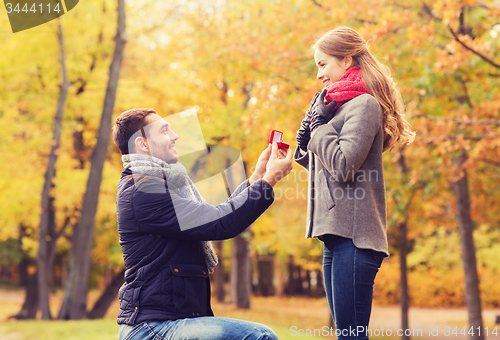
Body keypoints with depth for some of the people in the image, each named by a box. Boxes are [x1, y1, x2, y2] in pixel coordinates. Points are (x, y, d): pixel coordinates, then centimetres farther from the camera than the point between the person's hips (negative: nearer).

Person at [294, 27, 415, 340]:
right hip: (337, 233, 10)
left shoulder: (364, 104, -6)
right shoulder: (340, 106, 21)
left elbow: (343, 165, -18)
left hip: (354, 235, -10)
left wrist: (319, 126, -6)